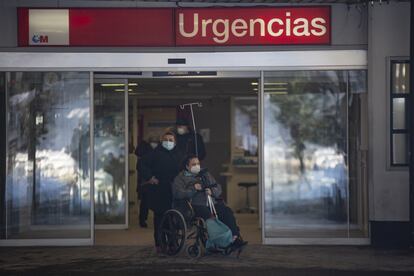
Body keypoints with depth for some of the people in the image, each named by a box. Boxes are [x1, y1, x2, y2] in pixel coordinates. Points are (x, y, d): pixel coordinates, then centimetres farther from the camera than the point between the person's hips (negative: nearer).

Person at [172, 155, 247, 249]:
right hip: (196, 205, -5)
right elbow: (177, 193, -5)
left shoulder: (206, 174, 28)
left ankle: (234, 237, -25)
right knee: (207, 214, -35)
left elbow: (218, 188, 22)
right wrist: (193, 189, -13)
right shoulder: (181, 178, 12)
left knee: (227, 211, -21)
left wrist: (212, 191, -1)